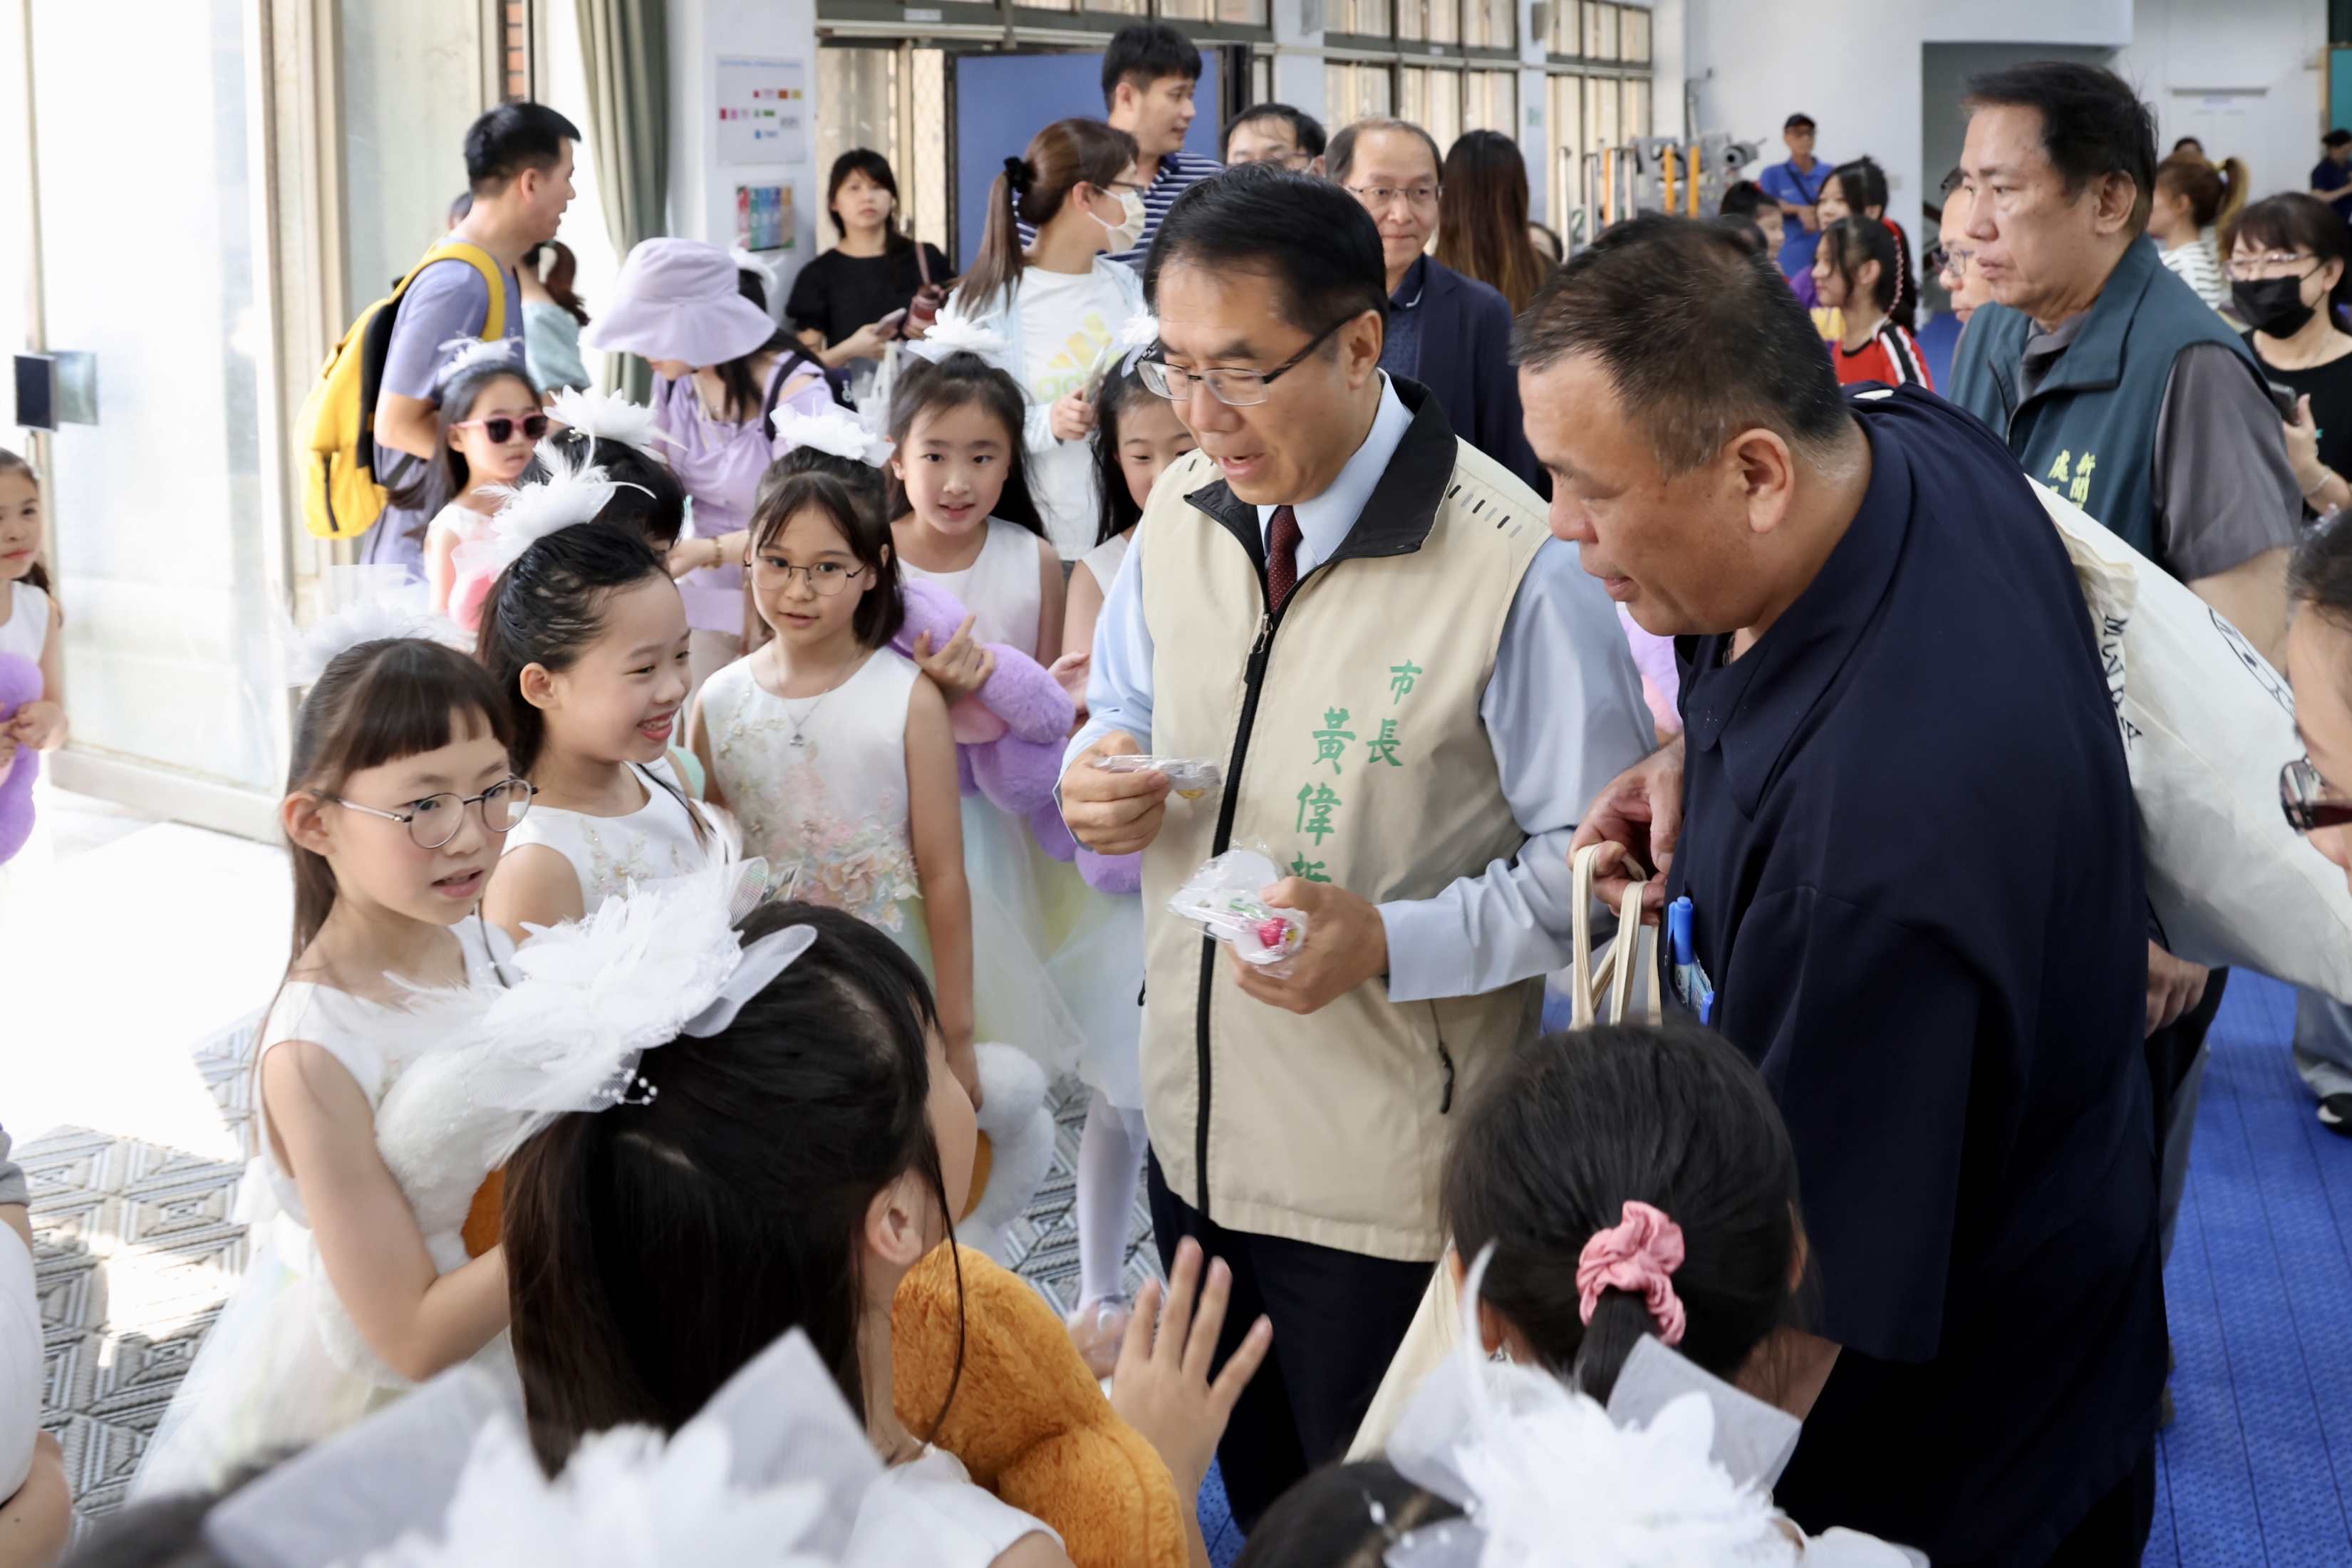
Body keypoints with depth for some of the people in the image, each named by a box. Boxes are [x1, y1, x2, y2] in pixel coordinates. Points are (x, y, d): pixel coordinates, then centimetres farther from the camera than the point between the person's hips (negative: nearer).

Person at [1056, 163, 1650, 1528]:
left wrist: (1389, 942, -28)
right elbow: (1123, 713, 18)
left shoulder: (1514, 567, -20)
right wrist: (1098, 778, -6)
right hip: (1198, 1129, 6)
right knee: (1257, 1494, 24)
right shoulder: (1184, 514, 2)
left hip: (1390, 1179, -6)